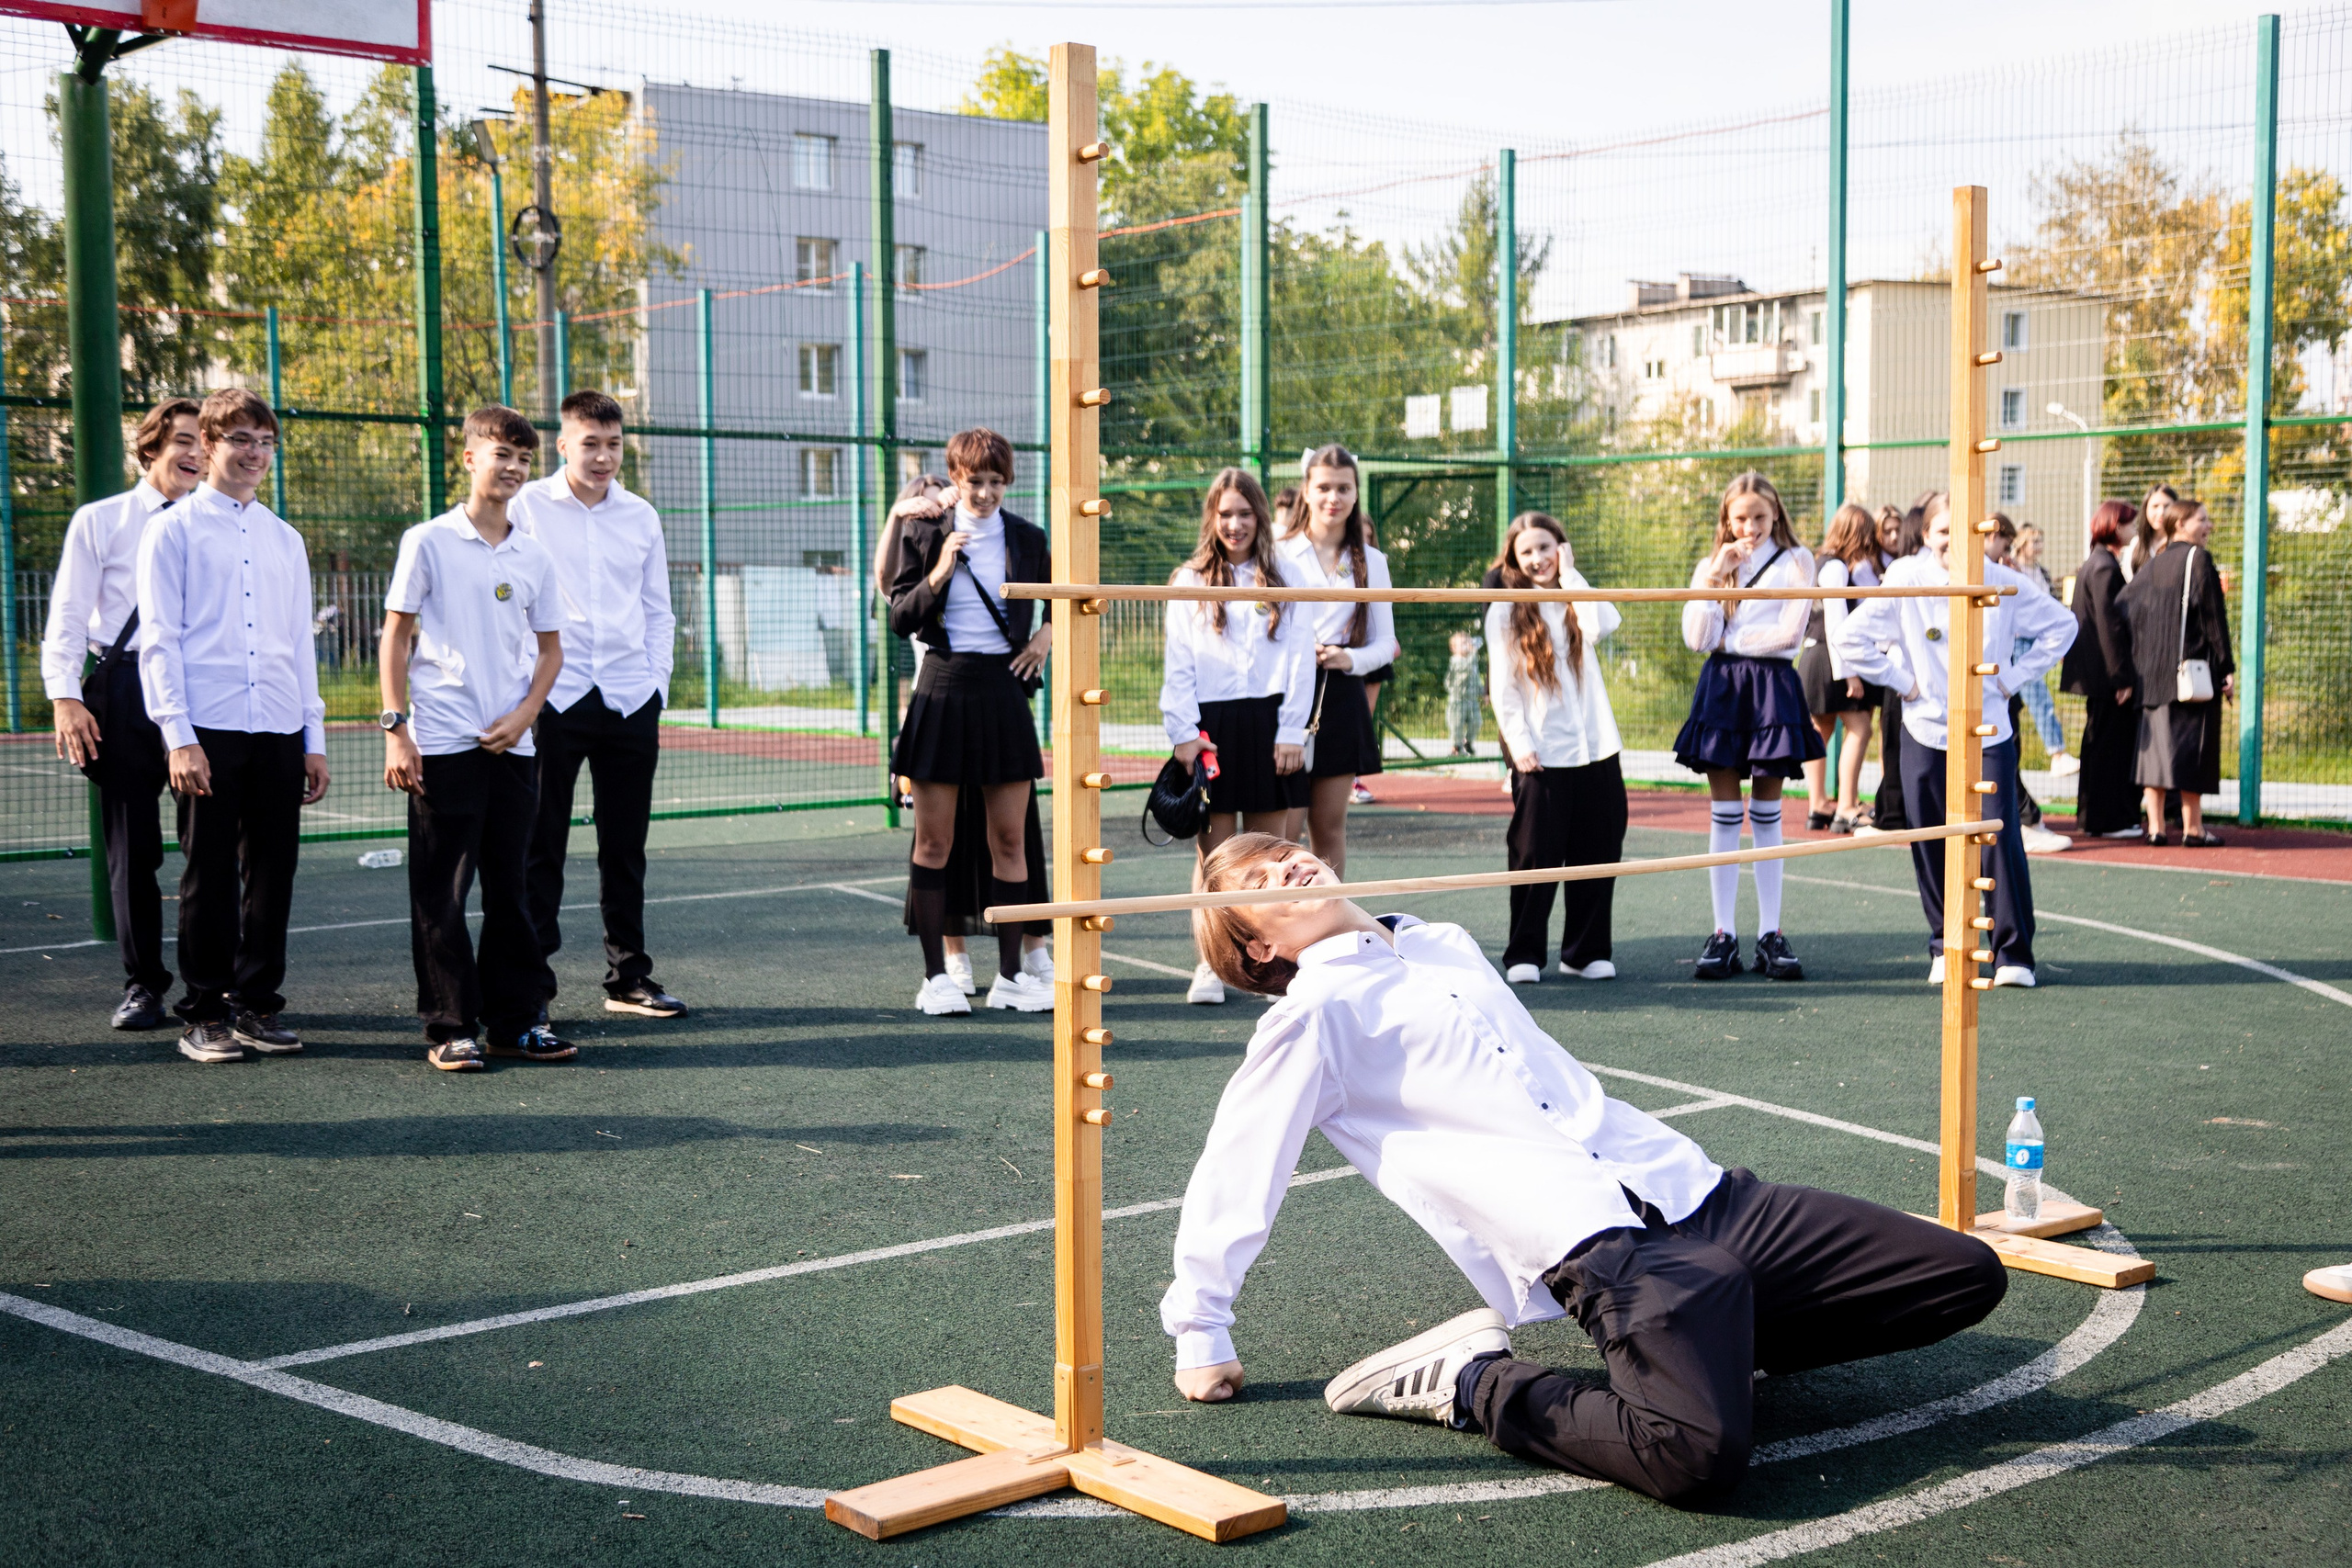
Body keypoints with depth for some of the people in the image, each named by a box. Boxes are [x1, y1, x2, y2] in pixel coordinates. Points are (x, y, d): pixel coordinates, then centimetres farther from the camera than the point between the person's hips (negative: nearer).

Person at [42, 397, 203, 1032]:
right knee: (132, 847, 3)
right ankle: (143, 984, 13)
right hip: (125, 688, -1)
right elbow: (67, 617, 3)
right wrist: (65, 696, -8)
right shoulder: (99, 521, 5)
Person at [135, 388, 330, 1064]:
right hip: (209, 731, -4)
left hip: (279, 731, 4)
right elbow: (159, 640, -2)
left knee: (273, 871, 5)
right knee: (209, 874, 0)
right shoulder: (174, 530, 3)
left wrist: (314, 737, 12)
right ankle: (204, 1014, 9)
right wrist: (178, 735, -11)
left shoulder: (285, 539, 18)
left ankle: (257, 1005, 15)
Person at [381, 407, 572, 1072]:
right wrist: (395, 728, -8)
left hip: (512, 744, 4)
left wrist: (524, 716, 0)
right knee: (441, 892, -2)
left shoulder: (535, 556, 10)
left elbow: (549, 648, 16)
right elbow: (395, 639, -1)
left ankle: (515, 1020, 16)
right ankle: (451, 1028, 5)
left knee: (510, 886, 9)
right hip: (441, 743, -4)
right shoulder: (428, 542, -1)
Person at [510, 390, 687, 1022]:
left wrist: (656, 683, 5)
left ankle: (627, 977, 18)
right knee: (541, 845, 0)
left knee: (625, 846, 9)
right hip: (552, 699, -3)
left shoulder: (641, 516, 12)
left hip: (631, 701, 3)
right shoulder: (527, 508, 1)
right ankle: (530, 981, 7)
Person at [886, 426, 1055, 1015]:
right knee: (933, 842, 0)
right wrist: (936, 576, -15)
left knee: (1009, 839, 4)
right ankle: (935, 976, 8)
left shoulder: (1027, 538, 6)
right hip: (943, 688, -2)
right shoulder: (924, 534, 1)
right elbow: (900, 619, -2)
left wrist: (1048, 634, 5)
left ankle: (1010, 975, 12)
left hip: (1004, 690, 2)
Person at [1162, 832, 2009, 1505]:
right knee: (1699, 1451, -34)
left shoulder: (1447, 944, 23)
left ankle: (1705, 1340, 9)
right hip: (1594, 1238, -7)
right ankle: (1472, 1384, -11)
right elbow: (1232, 1173, 5)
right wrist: (1199, 1336, 7)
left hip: (1692, 1185, 7)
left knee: (1968, 1275, 1)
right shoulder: (1312, 1016, 2)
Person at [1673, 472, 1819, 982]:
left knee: (1766, 815, 2)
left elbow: (1789, 632, -8)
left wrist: (1728, 639, -1)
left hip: (1772, 688, -2)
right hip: (1721, 686, 2)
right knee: (1724, 815, 1)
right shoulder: (1710, 566, 13)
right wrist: (1715, 576, -7)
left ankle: (1770, 934, 6)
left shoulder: (1795, 561, 4)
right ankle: (1723, 934, 4)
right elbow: (1697, 638, -1)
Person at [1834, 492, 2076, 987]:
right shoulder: (1905, 581, -4)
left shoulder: (2002, 583, -2)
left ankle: (2013, 952, 1)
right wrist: (1902, 680, -3)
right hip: (1925, 732, 0)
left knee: (2000, 836, -9)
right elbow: (1852, 640, -2)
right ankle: (1945, 947, 20)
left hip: (1988, 732, 0)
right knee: (1931, 847, 3)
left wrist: (2014, 676, 3)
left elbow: (2061, 626, 10)